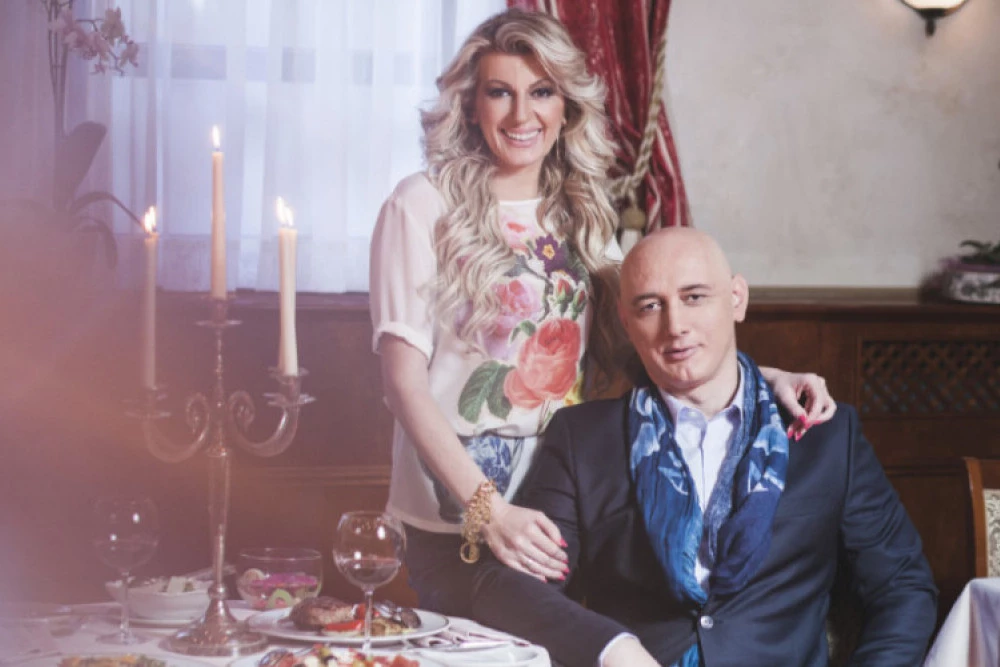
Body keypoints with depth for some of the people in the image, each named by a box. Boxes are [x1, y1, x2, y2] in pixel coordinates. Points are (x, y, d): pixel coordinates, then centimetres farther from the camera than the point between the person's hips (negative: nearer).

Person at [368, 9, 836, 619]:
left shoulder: (581, 215, 9)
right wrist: (488, 508, -23)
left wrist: (764, 378, -12)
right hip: (457, 520, -4)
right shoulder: (425, 206, -7)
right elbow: (404, 378, -12)